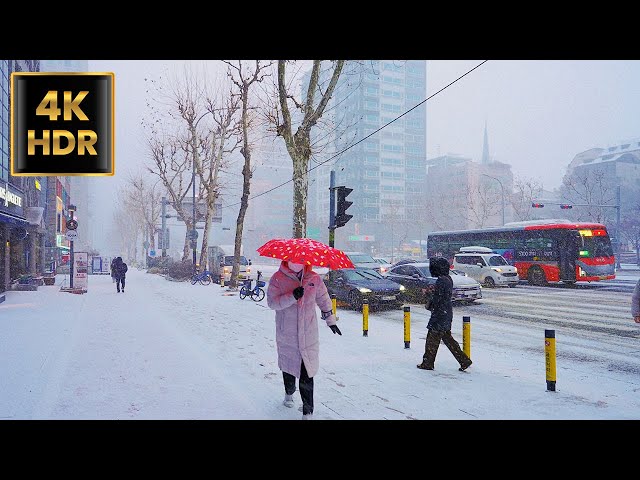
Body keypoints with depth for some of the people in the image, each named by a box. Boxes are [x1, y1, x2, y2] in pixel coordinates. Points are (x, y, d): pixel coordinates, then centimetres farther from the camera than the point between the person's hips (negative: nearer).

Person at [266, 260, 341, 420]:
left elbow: (324, 299, 16)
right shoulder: (278, 279, -5)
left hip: (308, 334, 0)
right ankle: (289, 393, 48)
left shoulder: (314, 278, 1)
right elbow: (272, 302, -13)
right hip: (286, 334, 1)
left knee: (307, 373, -5)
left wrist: (330, 320, 21)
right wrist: (292, 297, -27)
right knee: (288, 365, 20)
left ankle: (308, 412, 5)